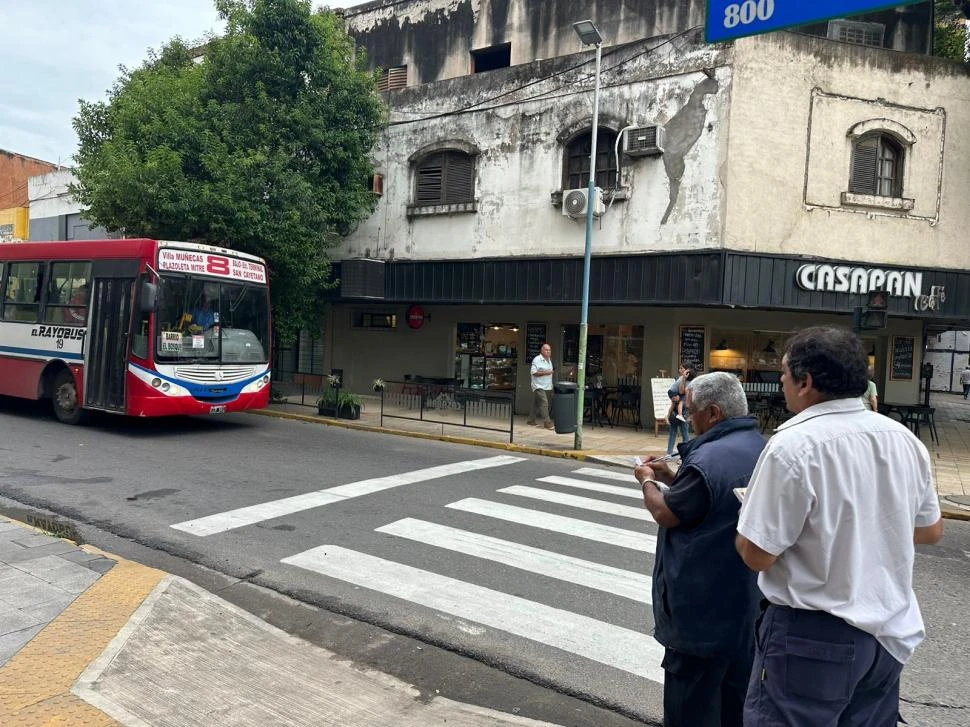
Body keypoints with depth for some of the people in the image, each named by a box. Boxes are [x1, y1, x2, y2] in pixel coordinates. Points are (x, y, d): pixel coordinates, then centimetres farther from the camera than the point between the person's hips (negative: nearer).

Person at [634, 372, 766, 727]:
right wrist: (671, 477, 12)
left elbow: (665, 514, -16)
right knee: (735, 694, 21)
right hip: (748, 598, 9)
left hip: (704, 603, -9)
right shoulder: (760, 448, 5)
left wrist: (647, 481, 1)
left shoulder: (709, 459, -26)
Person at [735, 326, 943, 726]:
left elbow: (757, 555, -19)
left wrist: (751, 514, 0)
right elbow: (931, 530, 13)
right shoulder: (904, 438, 0)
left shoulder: (794, 446, -22)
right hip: (891, 633, 7)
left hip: (813, 638, -7)